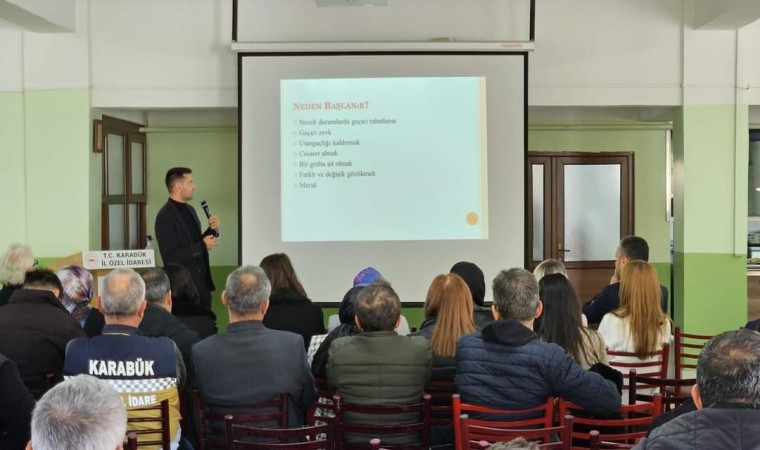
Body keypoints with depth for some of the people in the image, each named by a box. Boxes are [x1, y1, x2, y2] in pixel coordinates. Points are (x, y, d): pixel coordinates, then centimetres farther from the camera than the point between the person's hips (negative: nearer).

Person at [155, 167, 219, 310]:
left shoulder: (190, 210, 11)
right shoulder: (165, 216, -15)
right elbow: (171, 256, -20)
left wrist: (212, 230, 1)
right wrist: (203, 246, -17)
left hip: (202, 282, 8)